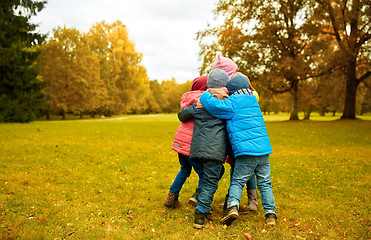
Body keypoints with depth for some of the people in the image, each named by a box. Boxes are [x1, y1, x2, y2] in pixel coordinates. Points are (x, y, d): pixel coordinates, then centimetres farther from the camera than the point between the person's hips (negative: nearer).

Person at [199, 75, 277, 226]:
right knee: (265, 183, 12)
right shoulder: (253, 101, 17)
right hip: (264, 149, 5)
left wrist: (205, 95, 6)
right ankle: (270, 214, 9)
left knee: (237, 182, 8)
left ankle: (233, 206, -9)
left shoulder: (233, 103, -4)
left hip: (246, 152, -5)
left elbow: (214, 105, -15)